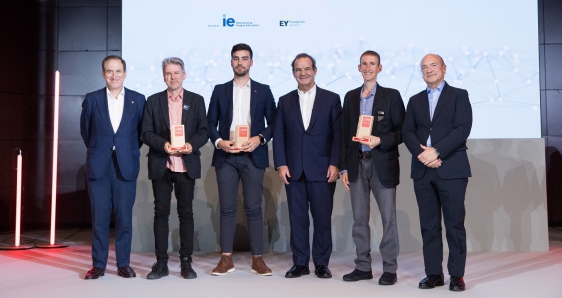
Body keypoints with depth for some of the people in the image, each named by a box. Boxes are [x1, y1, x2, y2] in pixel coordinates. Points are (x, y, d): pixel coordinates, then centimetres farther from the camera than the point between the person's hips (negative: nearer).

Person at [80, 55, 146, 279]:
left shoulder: (138, 100, 3)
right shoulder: (92, 99, 4)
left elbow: (142, 131, 11)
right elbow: (85, 130, 14)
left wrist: (130, 152, 8)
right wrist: (97, 151, 14)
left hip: (126, 166, 0)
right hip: (98, 166, 1)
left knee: (124, 217, 3)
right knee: (99, 217, 4)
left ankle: (123, 264, 14)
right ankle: (98, 265, 14)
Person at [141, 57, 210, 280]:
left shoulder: (196, 100, 8)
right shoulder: (153, 101, 8)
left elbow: (204, 131, 3)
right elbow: (146, 133, 2)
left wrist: (192, 144, -16)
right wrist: (163, 144, -16)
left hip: (187, 165, 0)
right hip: (161, 165, 1)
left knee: (186, 213, 4)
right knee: (161, 213, 4)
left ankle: (186, 262, 13)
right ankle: (161, 263, 12)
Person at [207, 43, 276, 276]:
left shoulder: (263, 90, 8)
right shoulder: (220, 90, 10)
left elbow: (273, 122, 5)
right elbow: (210, 123, 8)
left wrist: (260, 138, -12)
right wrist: (219, 142, -9)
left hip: (253, 156, -1)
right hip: (226, 156, 1)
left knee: (254, 208, 0)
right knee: (227, 208, 3)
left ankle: (258, 259, 8)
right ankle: (226, 258, 11)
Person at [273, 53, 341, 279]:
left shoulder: (331, 99, 5)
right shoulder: (285, 101, 11)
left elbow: (338, 134, 0)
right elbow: (278, 135, 7)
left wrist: (335, 164, -9)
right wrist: (281, 164, -3)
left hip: (322, 169, -2)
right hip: (294, 170, 2)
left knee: (322, 218, 3)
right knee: (297, 218, 6)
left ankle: (321, 264, 16)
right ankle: (300, 263, 17)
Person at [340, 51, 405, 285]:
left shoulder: (391, 96, 1)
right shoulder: (350, 97, 11)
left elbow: (402, 131, -1)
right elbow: (345, 134, 10)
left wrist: (381, 140, -19)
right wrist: (344, 167, 5)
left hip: (383, 164, -3)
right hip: (357, 164, 4)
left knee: (388, 217, 2)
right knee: (359, 218, 7)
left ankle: (389, 268, 11)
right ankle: (363, 267, 17)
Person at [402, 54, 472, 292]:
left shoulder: (459, 95, 6)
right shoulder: (415, 100, 17)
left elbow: (462, 129, -7)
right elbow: (407, 132, 6)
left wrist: (436, 151, -16)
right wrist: (422, 153, -11)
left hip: (452, 169, -3)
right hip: (422, 170, 4)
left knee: (454, 224, 0)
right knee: (428, 225, 5)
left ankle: (456, 275, 8)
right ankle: (434, 273, 12)